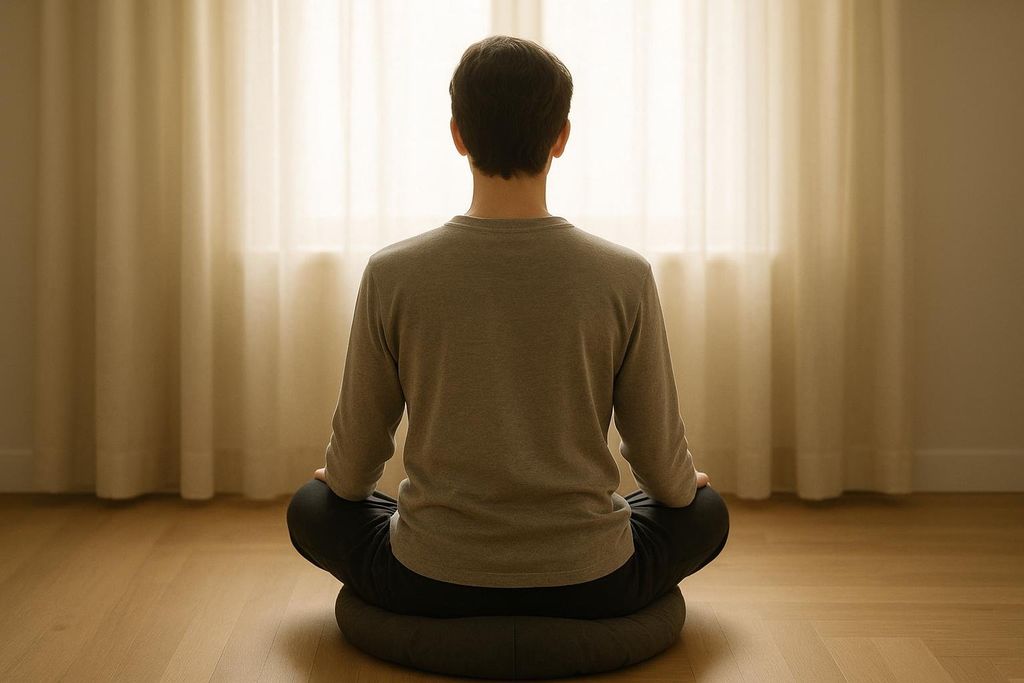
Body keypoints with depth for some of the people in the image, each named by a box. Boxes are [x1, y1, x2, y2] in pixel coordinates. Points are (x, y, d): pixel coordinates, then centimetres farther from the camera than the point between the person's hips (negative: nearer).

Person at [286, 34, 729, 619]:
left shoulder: (393, 274, -12)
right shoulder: (625, 276, -12)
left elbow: (352, 470, -1)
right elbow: (661, 456, -1)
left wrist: (341, 480, 24)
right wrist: (683, 484, 23)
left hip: (430, 585, 0)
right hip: (591, 586, 1)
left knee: (313, 507, 29)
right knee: (704, 511, 30)